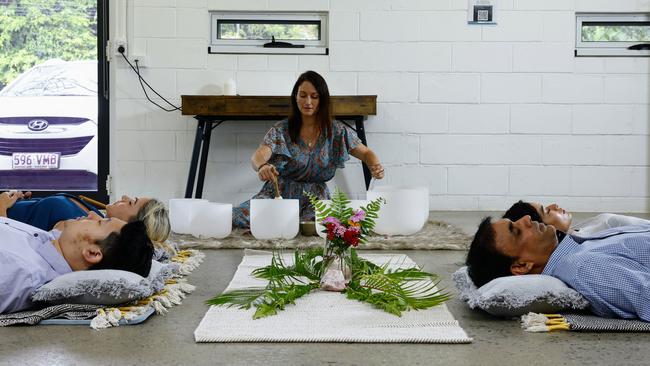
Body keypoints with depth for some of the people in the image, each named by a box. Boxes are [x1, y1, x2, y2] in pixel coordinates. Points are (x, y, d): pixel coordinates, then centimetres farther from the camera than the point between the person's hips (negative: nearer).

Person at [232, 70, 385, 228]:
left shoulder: (336, 131, 2)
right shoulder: (281, 130, -3)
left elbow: (366, 153, 8)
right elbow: (258, 156, -18)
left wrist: (375, 166, -17)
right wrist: (262, 166, -44)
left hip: (315, 198, 0)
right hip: (279, 194, 0)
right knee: (237, 218, -27)